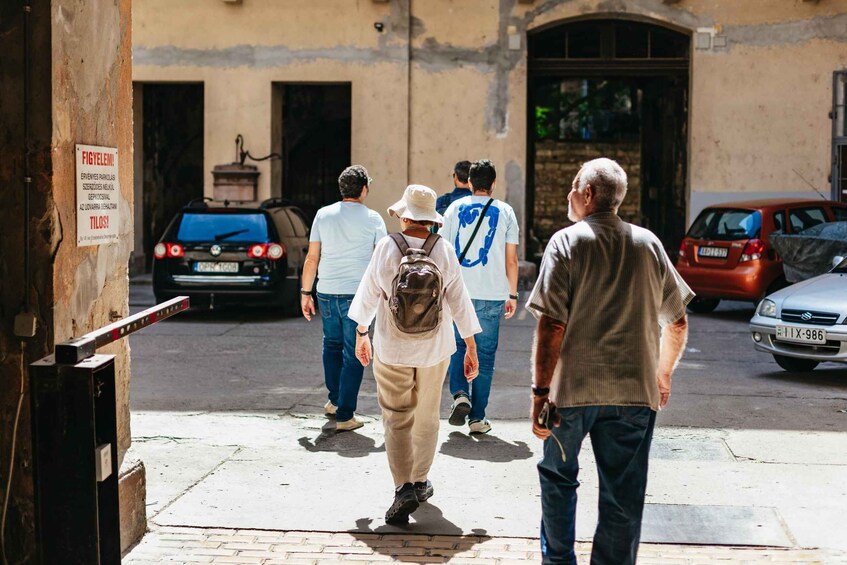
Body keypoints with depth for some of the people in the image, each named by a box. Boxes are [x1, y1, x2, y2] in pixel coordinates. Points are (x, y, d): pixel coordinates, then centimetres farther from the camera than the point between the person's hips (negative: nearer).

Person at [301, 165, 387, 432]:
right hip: (357, 294, -3)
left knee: (332, 345, 23)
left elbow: (312, 257, 4)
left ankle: (334, 400, 31)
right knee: (353, 354, 3)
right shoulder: (372, 219, -4)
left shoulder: (323, 214, 3)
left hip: (327, 292, 3)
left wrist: (305, 292, 11)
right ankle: (344, 415, 2)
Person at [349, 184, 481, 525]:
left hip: (391, 348, -2)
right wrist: (471, 349, 5)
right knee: (426, 417, 18)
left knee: (397, 421, 2)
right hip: (434, 347, 2)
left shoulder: (387, 248, -10)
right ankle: (420, 481, 30)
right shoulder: (444, 251, -7)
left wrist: (361, 334, 15)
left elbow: (368, 294, -1)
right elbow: (459, 302, -3)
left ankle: (404, 488, -12)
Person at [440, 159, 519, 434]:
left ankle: (459, 394, -5)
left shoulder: (455, 208, 4)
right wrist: (512, 295, 11)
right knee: (485, 354, 6)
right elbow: (511, 260, 3)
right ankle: (477, 417, 7)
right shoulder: (505, 212, 3)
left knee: (458, 345, 17)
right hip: (491, 295, -1)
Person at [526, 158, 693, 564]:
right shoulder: (648, 244, 5)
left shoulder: (566, 242, -7)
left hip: (573, 387, -2)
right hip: (635, 391, 2)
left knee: (558, 476, 20)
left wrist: (540, 391, -12)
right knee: (623, 497, 7)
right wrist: (663, 374, 25)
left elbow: (552, 325, -15)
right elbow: (677, 323, 10)